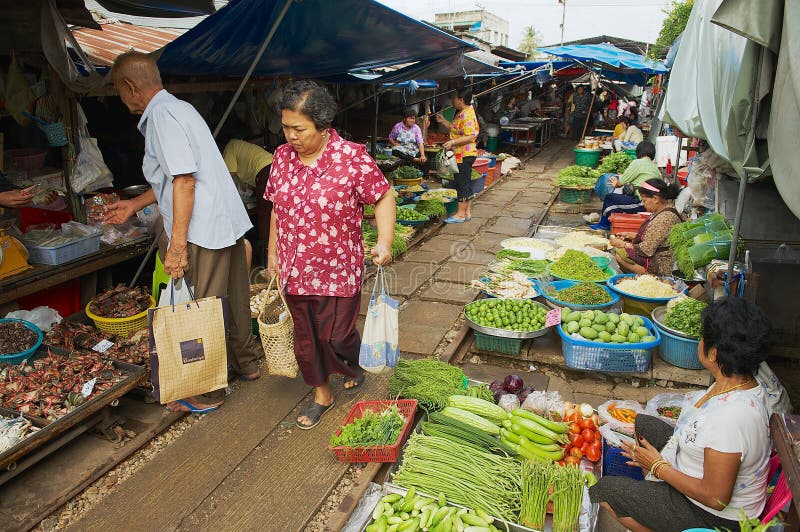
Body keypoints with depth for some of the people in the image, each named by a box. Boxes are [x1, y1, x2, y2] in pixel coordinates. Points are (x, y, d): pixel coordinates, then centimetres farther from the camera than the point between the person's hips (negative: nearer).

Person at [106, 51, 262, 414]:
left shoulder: (161, 115, -12)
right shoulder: (179, 108, 19)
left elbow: (184, 179, -22)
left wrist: (177, 244, -23)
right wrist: (135, 205, 32)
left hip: (203, 231, -10)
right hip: (230, 221, 10)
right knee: (233, 300, 21)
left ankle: (207, 394, 14)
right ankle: (247, 363, 37)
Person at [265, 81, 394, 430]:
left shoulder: (351, 157, -15)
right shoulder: (282, 157, 1)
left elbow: (384, 197, -8)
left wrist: (384, 240, -21)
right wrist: (272, 252, 15)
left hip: (338, 270, -5)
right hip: (294, 270, 5)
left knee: (335, 337, 2)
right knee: (305, 338, 14)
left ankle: (354, 366, 39)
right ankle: (321, 394, 36)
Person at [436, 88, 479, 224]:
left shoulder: (467, 115, -17)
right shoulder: (461, 113, 15)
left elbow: (470, 137, -23)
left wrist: (453, 142, -29)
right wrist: (443, 121, 24)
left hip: (465, 155, -11)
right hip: (461, 155, 11)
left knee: (462, 183, -6)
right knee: (466, 184, 13)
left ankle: (460, 214, 0)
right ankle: (467, 212, 20)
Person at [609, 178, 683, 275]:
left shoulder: (665, 218, -25)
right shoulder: (661, 210, 7)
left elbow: (647, 250, -24)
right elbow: (651, 236, 20)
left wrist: (623, 244, -12)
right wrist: (631, 235, 9)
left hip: (663, 266, -11)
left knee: (620, 253, -21)